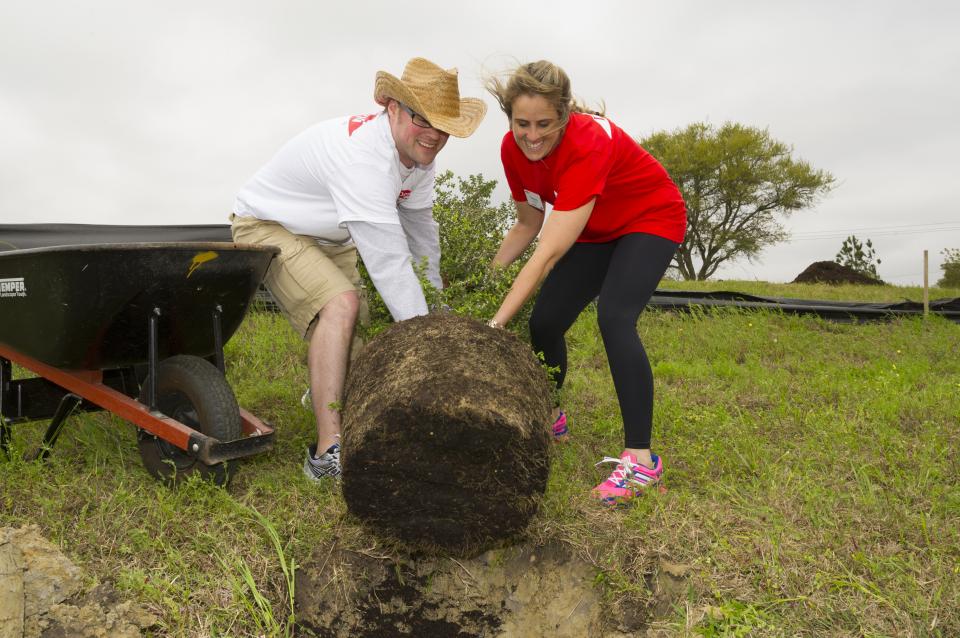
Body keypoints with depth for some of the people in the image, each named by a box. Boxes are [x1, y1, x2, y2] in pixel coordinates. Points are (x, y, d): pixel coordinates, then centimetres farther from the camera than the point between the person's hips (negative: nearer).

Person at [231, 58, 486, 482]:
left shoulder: (418, 148, -7)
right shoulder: (363, 157, -36)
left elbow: (419, 226, 6)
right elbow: (389, 261, -40)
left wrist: (436, 300, 11)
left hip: (329, 236, 9)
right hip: (268, 225, -9)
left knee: (382, 312, 12)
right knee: (341, 302, -32)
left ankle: (328, 388, 39)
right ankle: (328, 451, -30)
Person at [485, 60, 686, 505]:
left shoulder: (588, 143, -38)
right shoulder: (514, 149, -17)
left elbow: (550, 252, -42)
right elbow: (529, 224, -1)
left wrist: (496, 324, -44)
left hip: (651, 220, -6)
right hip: (594, 230, 7)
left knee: (614, 318, -29)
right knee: (545, 322, -2)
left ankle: (641, 458, -22)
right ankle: (551, 419, 25)